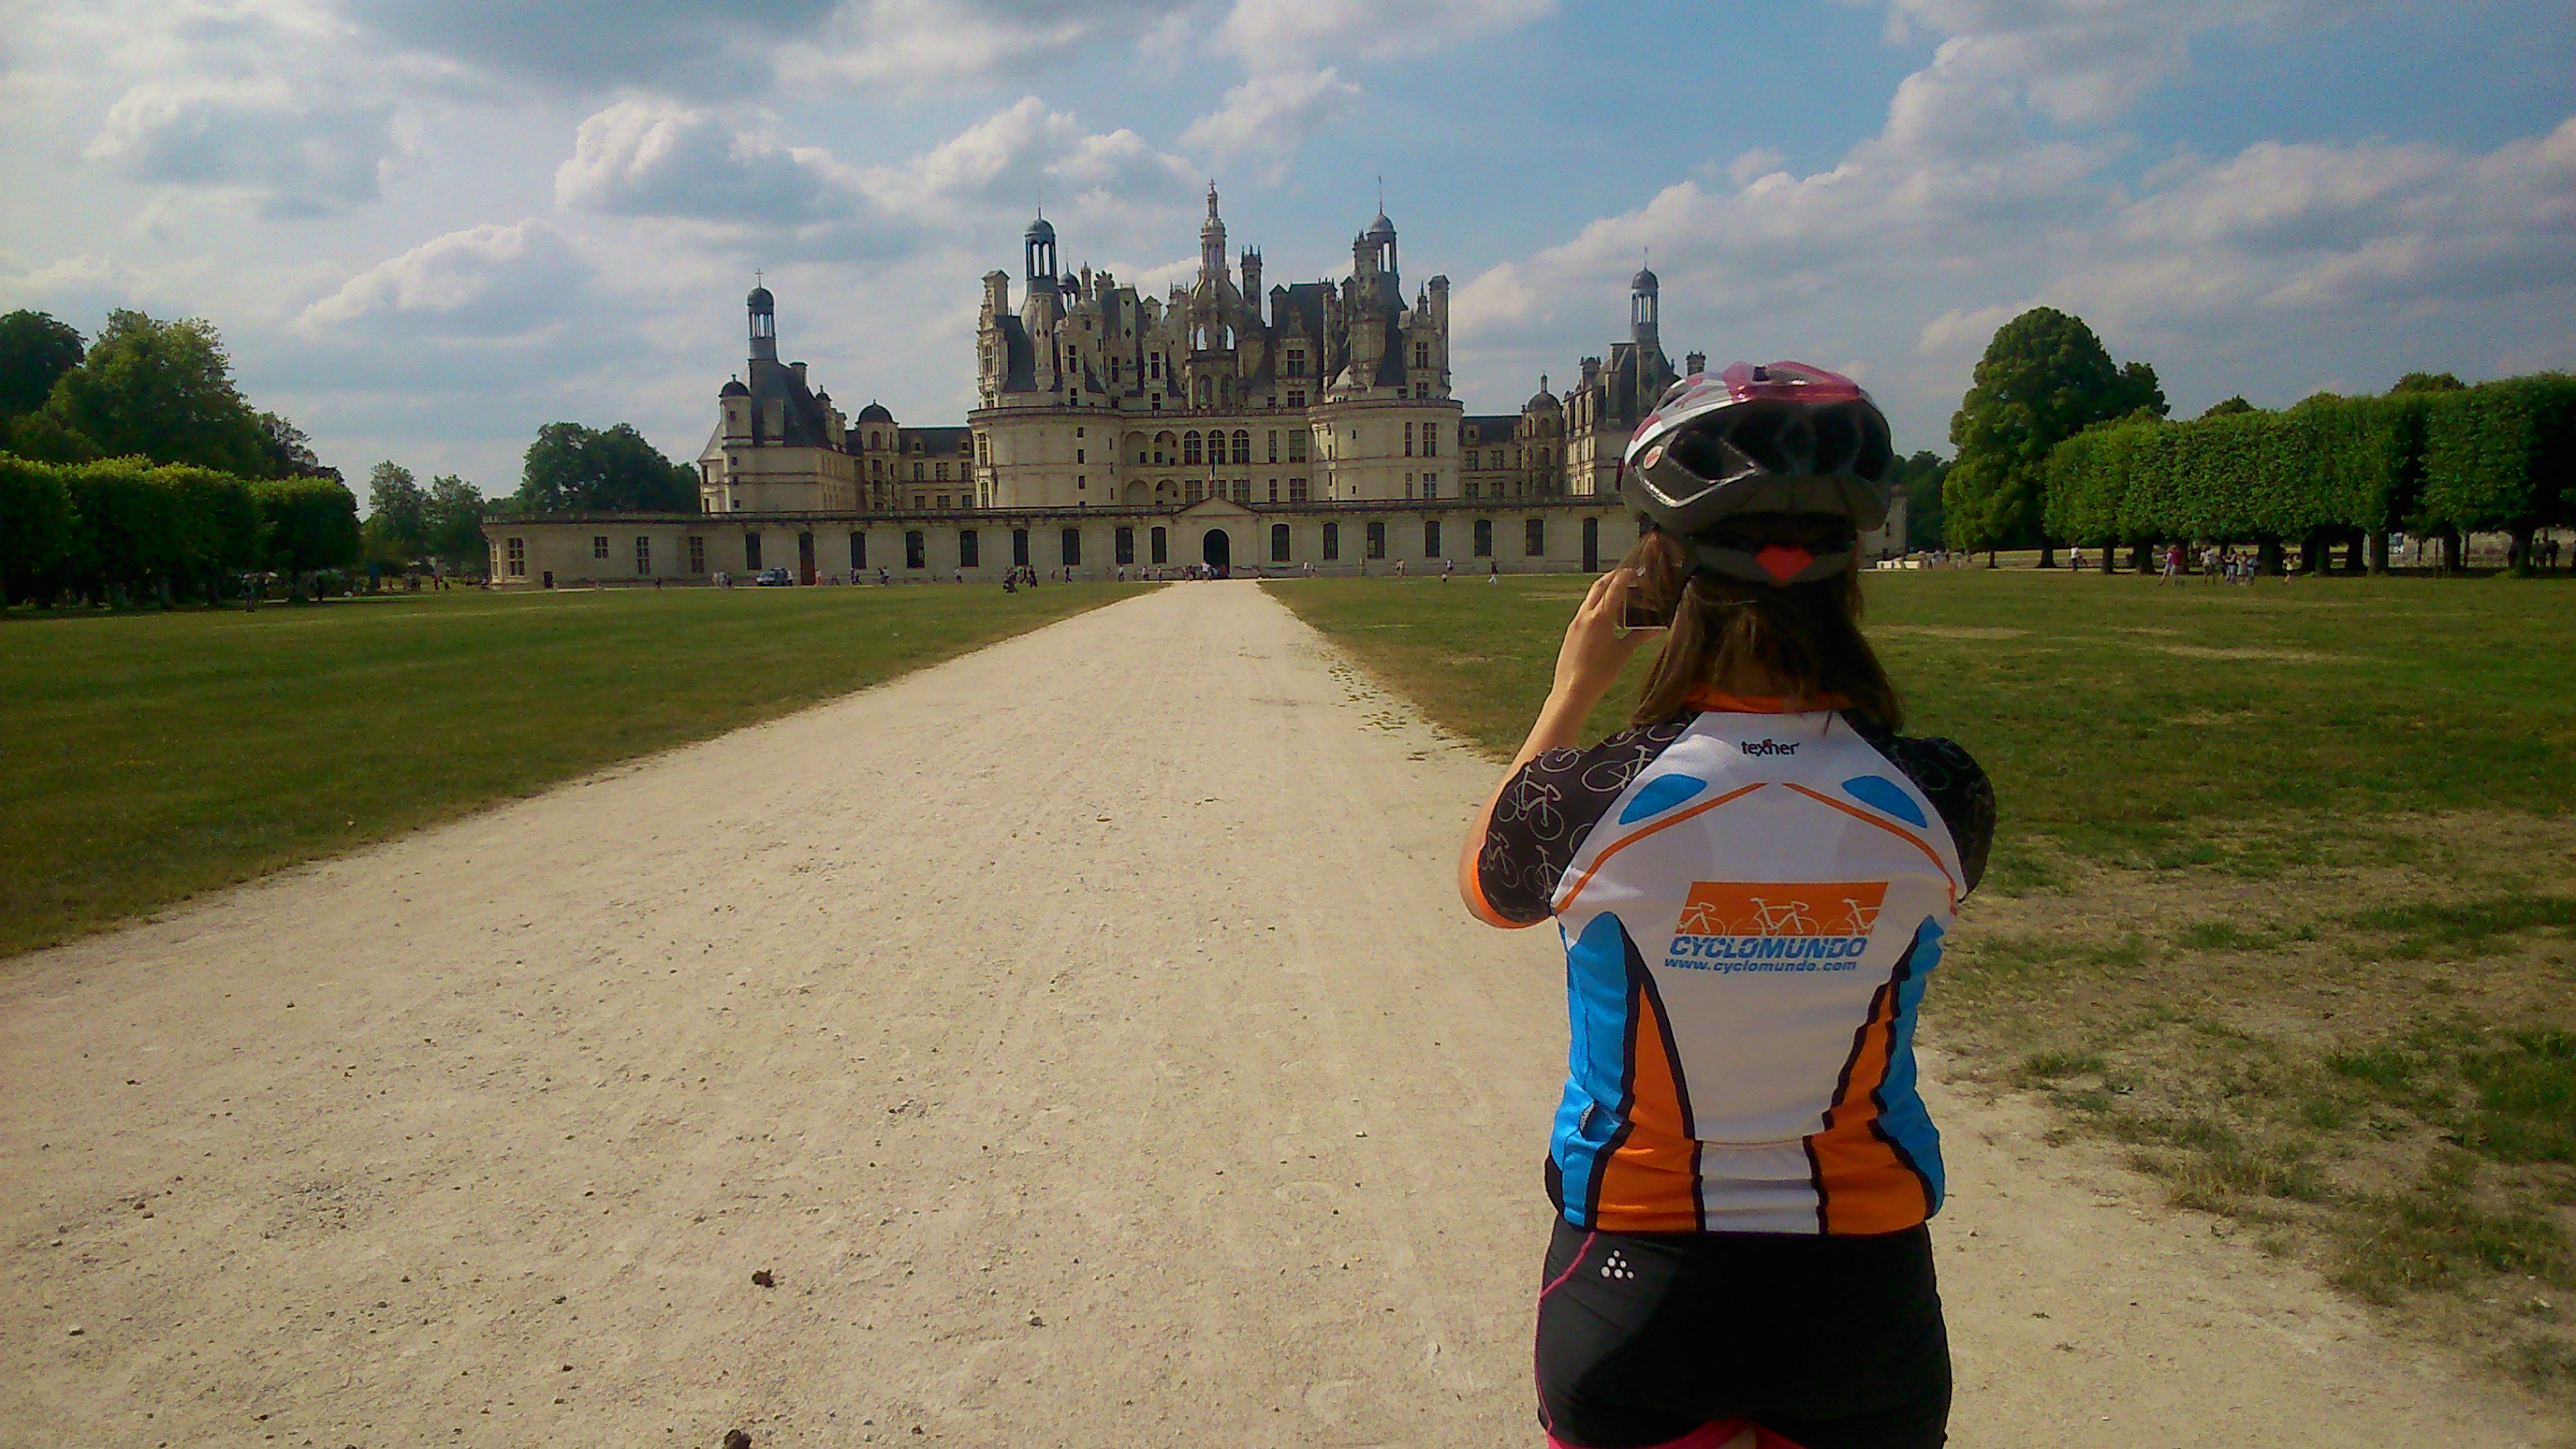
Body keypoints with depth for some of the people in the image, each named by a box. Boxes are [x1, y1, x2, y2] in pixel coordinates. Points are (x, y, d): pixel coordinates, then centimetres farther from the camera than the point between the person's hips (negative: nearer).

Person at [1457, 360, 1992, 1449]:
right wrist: (1809, 685, 6)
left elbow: (1483, 885, 3)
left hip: (1634, 1283, -1)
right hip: (1864, 1296, 2)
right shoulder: (1940, 802, -15)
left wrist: (1573, 692, 6)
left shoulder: (1585, 802, -21)